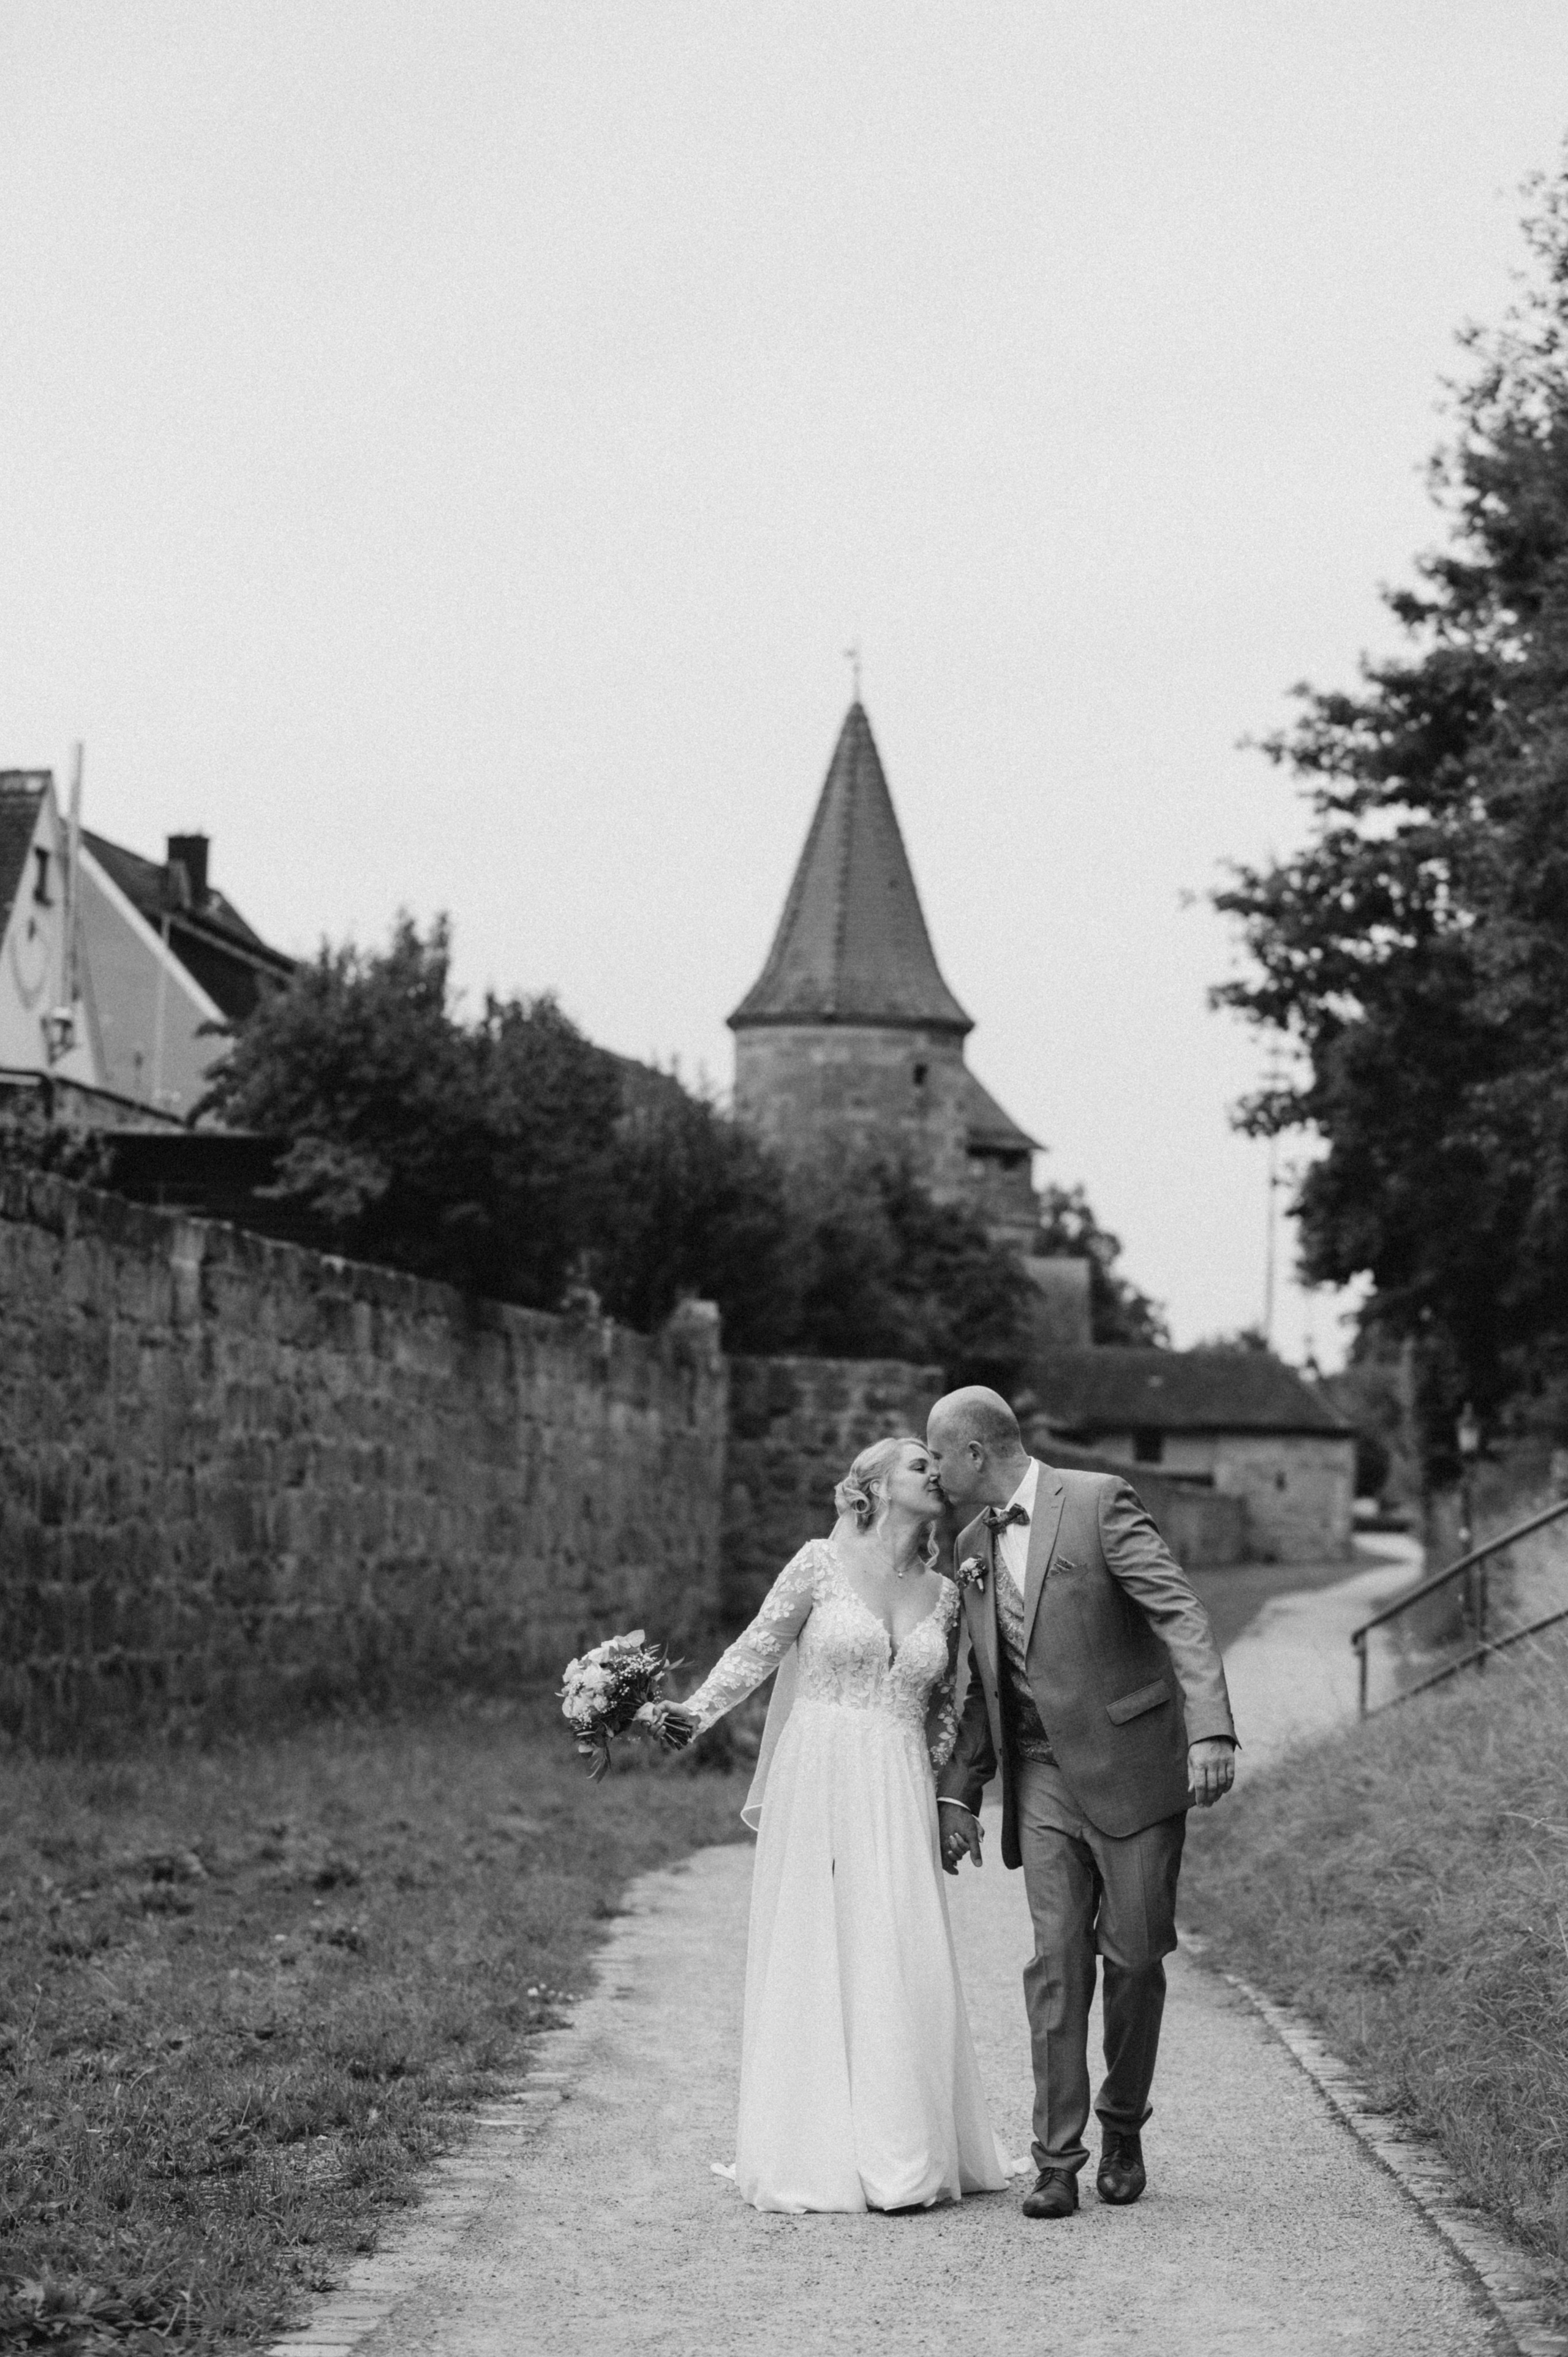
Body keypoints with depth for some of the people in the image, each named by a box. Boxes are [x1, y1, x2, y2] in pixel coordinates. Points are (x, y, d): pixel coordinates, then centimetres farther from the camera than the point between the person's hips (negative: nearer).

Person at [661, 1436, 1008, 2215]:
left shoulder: (943, 1594, 11)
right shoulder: (822, 1563, -1)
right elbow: (756, 1649, -2)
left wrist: (948, 1796, 9)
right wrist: (697, 1711, -15)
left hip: (900, 1798, 4)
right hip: (819, 1781, -3)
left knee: (902, 1965, -1)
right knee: (817, 1958, -1)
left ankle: (904, 2158, 6)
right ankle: (817, 2157, 6)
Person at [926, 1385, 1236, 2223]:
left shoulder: (1098, 1502, -9)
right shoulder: (972, 1545, 12)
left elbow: (1180, 1615, -15)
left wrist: (1211, 1729, -27)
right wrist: (958, 1792, 14)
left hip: (1133, 1767, -5)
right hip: (1044, 1777, 5)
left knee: (1134, 1959, 2)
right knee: (1057, 1963, -4)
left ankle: (1123, 2129, 22)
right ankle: (1057, 2163, -2)